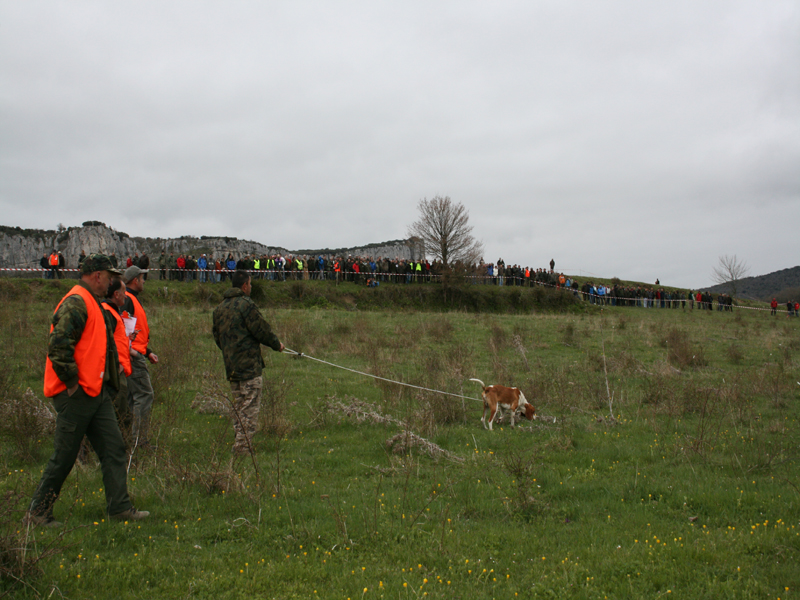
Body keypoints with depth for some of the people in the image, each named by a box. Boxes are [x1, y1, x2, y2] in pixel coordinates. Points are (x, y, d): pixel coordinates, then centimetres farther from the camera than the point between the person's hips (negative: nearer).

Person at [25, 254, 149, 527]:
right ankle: (37, 512, 11)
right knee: (63, 458, -1)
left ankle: (119, 507, 11)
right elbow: (58, 345, -24)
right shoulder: (76, 303, -15)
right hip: (76, 395, -10)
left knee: (113, 448, 7)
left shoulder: (92, 303, 19)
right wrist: (71, 383, -19)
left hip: (96, 393, 10)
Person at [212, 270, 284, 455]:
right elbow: (261, 330, -13)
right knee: (249, 409, -4)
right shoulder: (246, 304, -13)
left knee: (238, 407, 15)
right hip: (249, 366, -8)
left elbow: (216, 335, 20)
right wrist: (277, 344, 3)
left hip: (231, 367, 8)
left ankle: (239, 445, 19)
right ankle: (244, 447, -5)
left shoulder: (220, 308, 13)